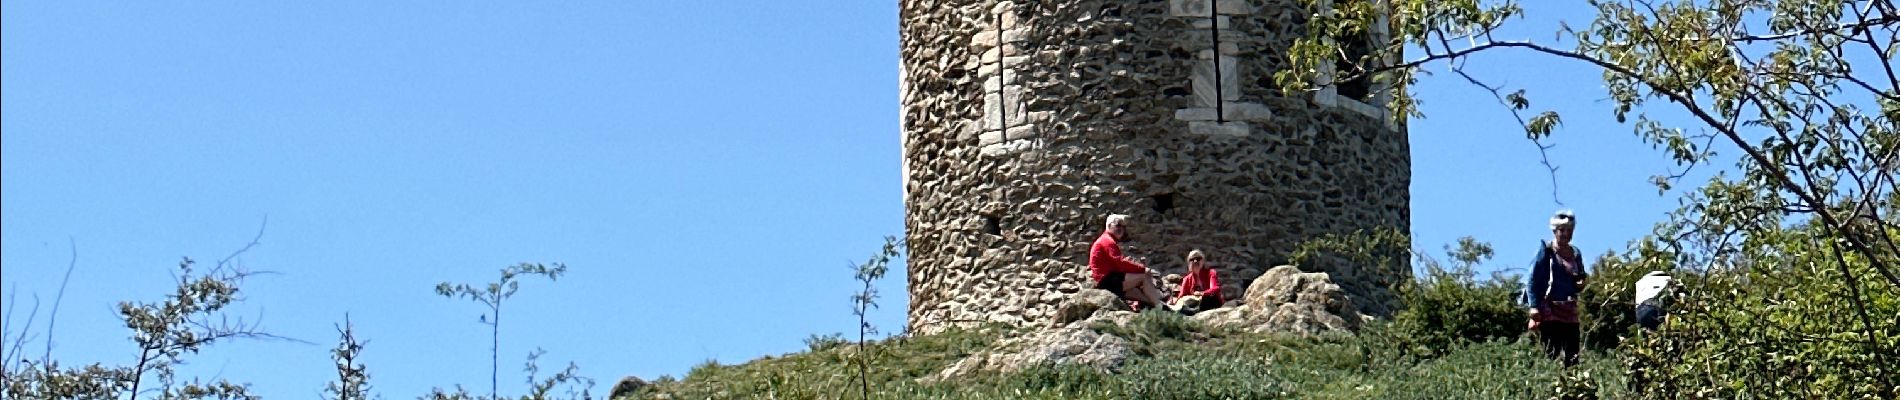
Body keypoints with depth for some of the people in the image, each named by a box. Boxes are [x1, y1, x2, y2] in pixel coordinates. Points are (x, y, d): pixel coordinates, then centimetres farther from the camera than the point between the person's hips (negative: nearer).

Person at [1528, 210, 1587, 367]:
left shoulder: (1575, 254, 17)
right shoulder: (1546, 251, 1)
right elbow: (1533, 280, -4)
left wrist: (1580, 284, -1)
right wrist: (1534, 307, -14)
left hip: (1570, 312, 6)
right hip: (1550, 310, -6)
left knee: (1573, 355, -1)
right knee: (1551, 353, -13)